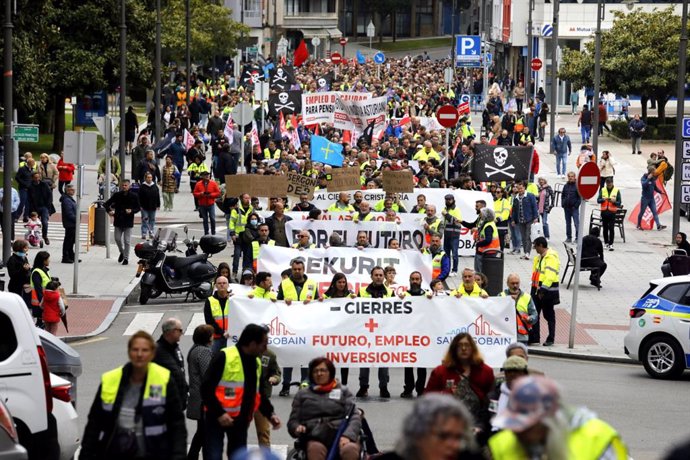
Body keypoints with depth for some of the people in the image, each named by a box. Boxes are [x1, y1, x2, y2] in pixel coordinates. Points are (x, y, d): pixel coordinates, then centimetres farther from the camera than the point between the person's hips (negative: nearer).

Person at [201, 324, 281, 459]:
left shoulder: (256, 362, 8)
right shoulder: (225, 357, -17)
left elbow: (257, 394, 19)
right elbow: (206, 388, -18)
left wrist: (270, 413, 5)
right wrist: (219, 413, -24)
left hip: (241, 420, 7)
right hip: (218, 418, -7)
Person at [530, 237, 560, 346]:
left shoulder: (551, 257, -17)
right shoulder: (539, 257, 14)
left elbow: (550, 276, -24)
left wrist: (543, 289, -26)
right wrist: (535, 289, 18)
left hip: (547, 292, -9)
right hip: (537, 290, 9)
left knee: (549, 315, 1)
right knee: (534, 314, 8)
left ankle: (550, 339, 9)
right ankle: (534, 338, 13)